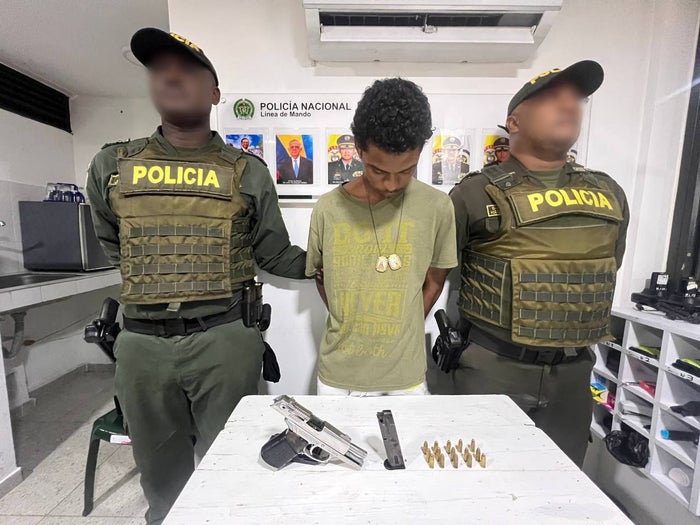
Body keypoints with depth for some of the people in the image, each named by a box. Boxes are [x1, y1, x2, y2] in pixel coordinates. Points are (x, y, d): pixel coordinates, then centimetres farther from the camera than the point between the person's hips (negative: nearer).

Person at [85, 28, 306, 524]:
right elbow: (112, 241, 22)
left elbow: (276, 256, 2)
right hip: (142, 343, 3)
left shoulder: (248, 172, 0)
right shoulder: (111, 165, 8)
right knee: (161, 474, 22)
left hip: (225, 339, -2)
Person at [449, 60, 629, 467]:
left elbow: (610, 268, 18)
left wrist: (579, 335, 18)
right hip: (494, 368, -5)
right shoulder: (479, 193, -12)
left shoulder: (609, 193, 6)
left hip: (573, 371, 6)